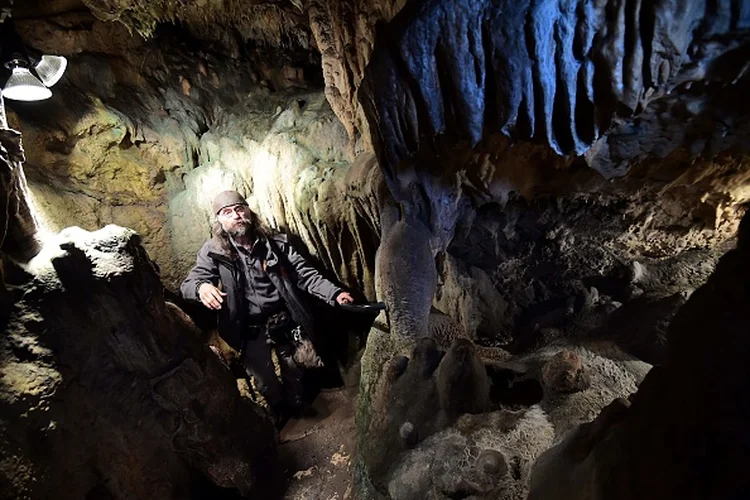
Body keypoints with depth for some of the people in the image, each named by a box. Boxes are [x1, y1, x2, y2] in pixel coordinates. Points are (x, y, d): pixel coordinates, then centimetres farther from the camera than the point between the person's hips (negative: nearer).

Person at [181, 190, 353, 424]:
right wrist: (201, 287, -38)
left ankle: (297, 410, 50)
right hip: (250, 330, 0)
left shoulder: (275, 243, -7)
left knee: (295, 373, 19)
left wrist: (334, 293, -23)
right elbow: (187, 285, -12)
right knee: (265, 382, 15)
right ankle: (281, 416, 47)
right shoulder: (213, 252, -9)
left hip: (285, 321, 1)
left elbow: (306, 273, -8)